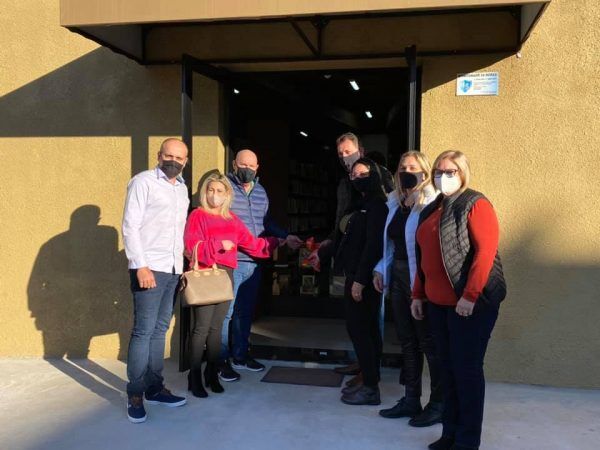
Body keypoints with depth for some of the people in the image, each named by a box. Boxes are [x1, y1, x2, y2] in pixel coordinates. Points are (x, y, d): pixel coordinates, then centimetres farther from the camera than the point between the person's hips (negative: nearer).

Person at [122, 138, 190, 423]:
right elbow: (130, 226, -10)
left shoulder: (182, 189, 17)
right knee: (144, 331, -6)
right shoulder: (143, 182, -4)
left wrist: (182, 264, 12)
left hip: (173, 270, 7)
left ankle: (154, 387, 18)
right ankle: (135, 394, 3)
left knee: (159, 330, 11)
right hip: (149, 268, -7)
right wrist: (141, 266, -17)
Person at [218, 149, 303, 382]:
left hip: (253, 262, 6)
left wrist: (285, 236, 15)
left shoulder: (261, 192, 15)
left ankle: (240, 356, 28)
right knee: (226, 312, -3)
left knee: (245, 312, 15)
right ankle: (221, 360, 9)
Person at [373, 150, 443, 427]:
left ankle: (438, 404, 18)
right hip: (397, 278, 8)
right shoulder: (395, 203, 13)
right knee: (407, 342, 15)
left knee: (429, 343, 4)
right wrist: (380, 269, 10)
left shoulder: (432, 204, -12)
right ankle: (411, 400, 27)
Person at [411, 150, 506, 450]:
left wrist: (470, 296, -21)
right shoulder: (431, 210, 15)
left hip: (470, 304, -7)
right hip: (437, 303, 7)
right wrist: (418, 295, 15)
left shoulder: (475, 205, -8)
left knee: (467, 369, 0)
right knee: (448, 367, 13)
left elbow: (486, 251, -17)